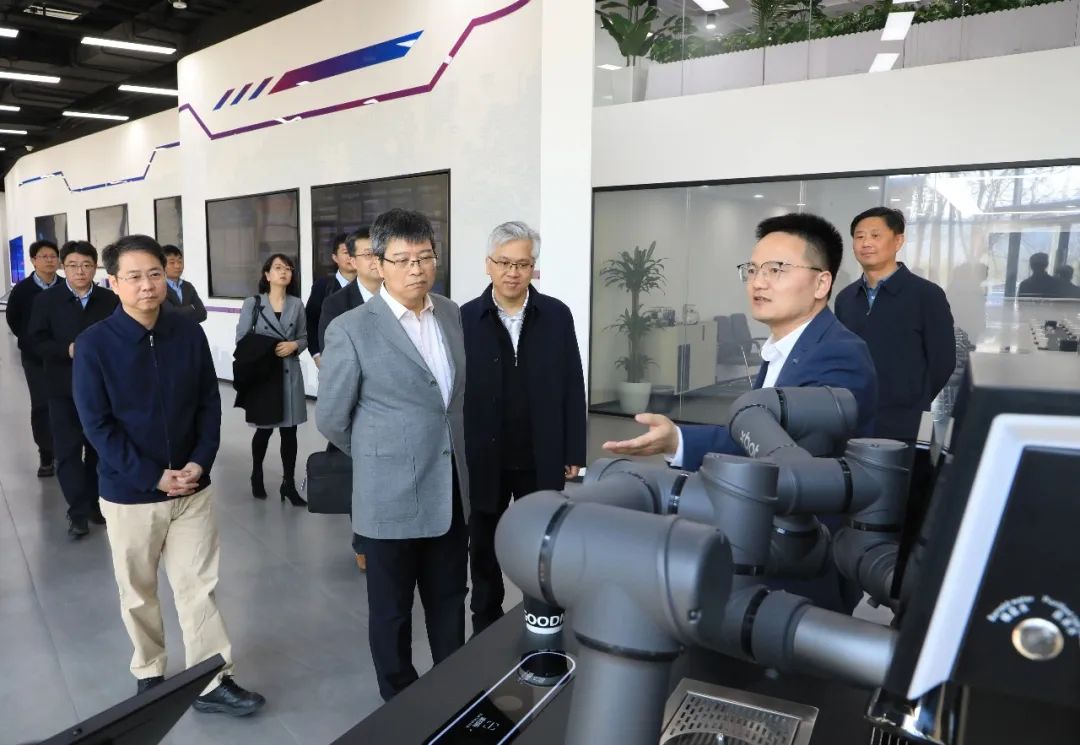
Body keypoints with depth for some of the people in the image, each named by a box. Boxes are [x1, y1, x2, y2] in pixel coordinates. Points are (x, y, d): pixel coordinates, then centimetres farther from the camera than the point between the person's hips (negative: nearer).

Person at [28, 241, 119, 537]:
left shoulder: (109, 300, -1)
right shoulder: (46, 300, -1)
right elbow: (37, 340, -4)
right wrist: (67, 350, -19)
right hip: (64, 388, -1)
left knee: (98, 449, 11)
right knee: (68, 451, -2)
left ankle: (95, 504, 25)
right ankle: (78, 512, 5)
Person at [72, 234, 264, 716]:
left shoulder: (190, 334, -3)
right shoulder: (94, 345, -11)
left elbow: (210, 404, 2)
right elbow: (97, 424, -11)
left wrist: (199, 463, -10)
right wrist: (153, 477, -15)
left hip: (193, 487, 2)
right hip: (129, 493, -1)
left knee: (198, 587, 7)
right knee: (139, 592, 16)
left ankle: (213, 682, 17)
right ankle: (148, 673, 36)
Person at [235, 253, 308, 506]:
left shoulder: (297, 304, 4)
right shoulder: (252, 303, -2)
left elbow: (304, 337, 9)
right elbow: (241, 339, -2)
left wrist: (293, 346, -11)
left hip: (290, 374, 2)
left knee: (289, 430, 2)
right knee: (264, 428, 10)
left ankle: (289, 483, 13)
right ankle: (257, 475, 34)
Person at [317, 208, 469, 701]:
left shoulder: (452, 314, 4)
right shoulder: (351, 329, -13)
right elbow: (331, 419, -5)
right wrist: (381, 456, 6)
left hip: (451, 489, 5)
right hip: (391, 495, -5)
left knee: (449, 601, 19)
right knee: (391, 610, 14)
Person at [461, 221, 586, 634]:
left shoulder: (557, 316, -2)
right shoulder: (466, 318, -5)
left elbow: (573, 389, 1)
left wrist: (573, 453, 0)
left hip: (541, 460, 1)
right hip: (484, 461, 0)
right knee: (484, 553, 16)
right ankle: (486, 627, 35)